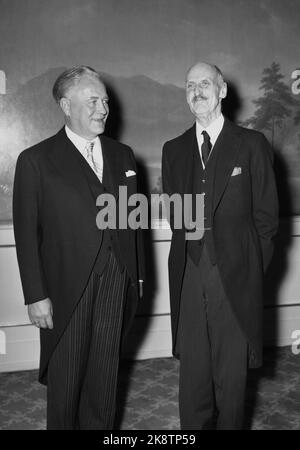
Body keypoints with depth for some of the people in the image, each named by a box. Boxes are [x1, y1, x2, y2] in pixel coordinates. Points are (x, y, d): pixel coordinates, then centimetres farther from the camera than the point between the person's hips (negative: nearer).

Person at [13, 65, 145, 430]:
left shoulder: (122, 155, 10)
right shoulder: (36, 160, -5)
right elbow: (26, 233, -7)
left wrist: (137, 274, 8)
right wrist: (36, 296, -10)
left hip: (116, 284, 4)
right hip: (67, 290, -3)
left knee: (105, 372, 14)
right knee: (66, 376, 11)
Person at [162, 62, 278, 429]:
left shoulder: (252, 144, 1)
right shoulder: (173, 150, 11)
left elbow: (266, 214, 1)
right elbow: (172, 213, 13)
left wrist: (251, 266, -1)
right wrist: (189, 253, 4)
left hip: (235, 276, -3)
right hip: (189, 275, 3)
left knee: (232, 370, 8)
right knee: (192, 368, 11)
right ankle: (193, 427, 28)